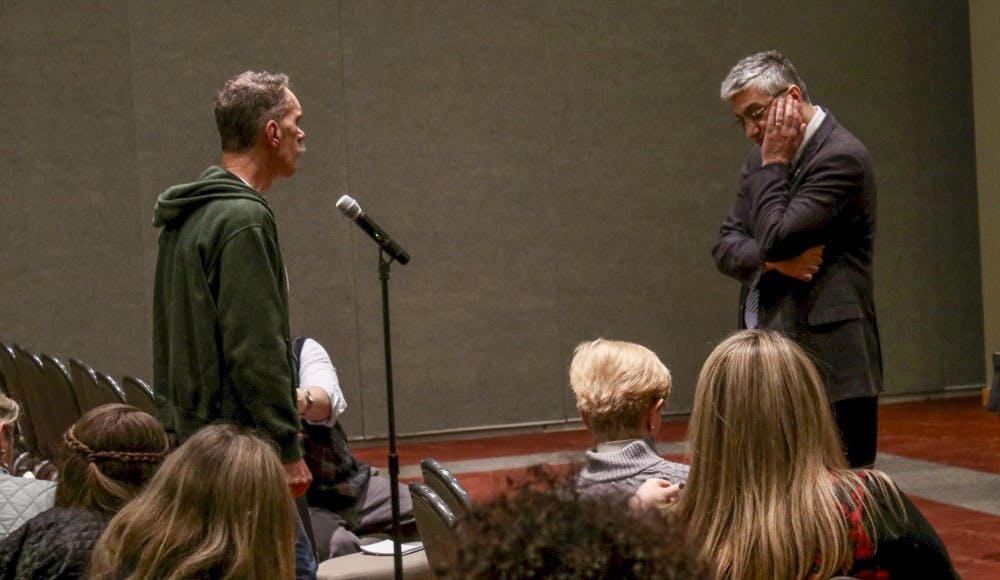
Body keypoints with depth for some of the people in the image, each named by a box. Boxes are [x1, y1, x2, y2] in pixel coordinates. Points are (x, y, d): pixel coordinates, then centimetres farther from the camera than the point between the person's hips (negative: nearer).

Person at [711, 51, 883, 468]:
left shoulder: (841, 156, -11)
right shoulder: (763, 160, 16)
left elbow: (777, 237, -18)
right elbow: (725, 247, 11)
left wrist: (773, 164, -7)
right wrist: (772, 259, -9)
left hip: (824, 358, -8)